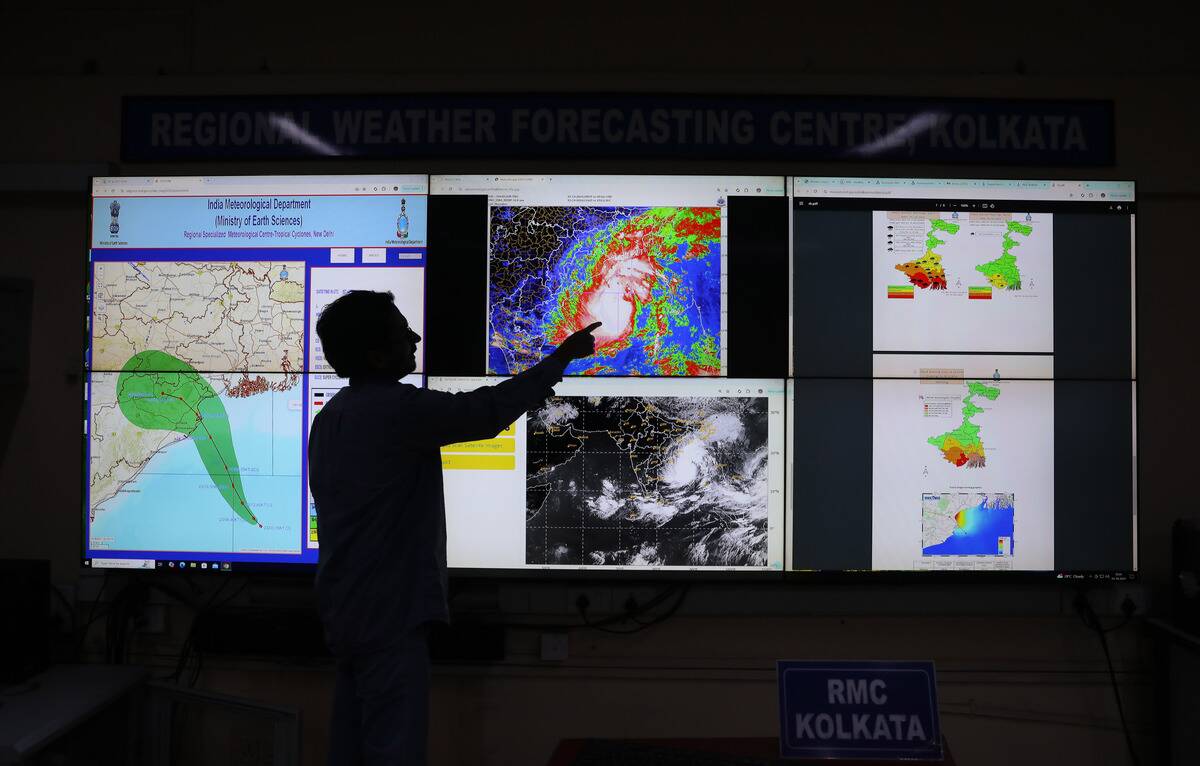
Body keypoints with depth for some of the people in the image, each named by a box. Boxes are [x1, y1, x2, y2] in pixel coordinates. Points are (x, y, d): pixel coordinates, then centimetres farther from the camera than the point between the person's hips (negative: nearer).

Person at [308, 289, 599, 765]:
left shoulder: (330, 418, 13)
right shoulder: (396, 408, -16)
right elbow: (485, 412, -14)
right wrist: (562, 357, -5)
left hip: (344, 609, 9)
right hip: (389, 611, -9)